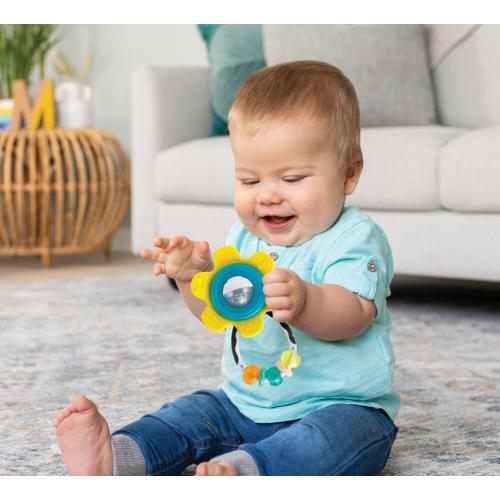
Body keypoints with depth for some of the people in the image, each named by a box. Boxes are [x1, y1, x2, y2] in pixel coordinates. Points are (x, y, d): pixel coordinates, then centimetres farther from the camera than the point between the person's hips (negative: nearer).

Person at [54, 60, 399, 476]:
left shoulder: (355, 239, -15)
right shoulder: (245, 237, 8)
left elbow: (352, 316, -31)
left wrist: (303, 301, -53)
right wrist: (196, 276, -10)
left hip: (342, 408, -7)